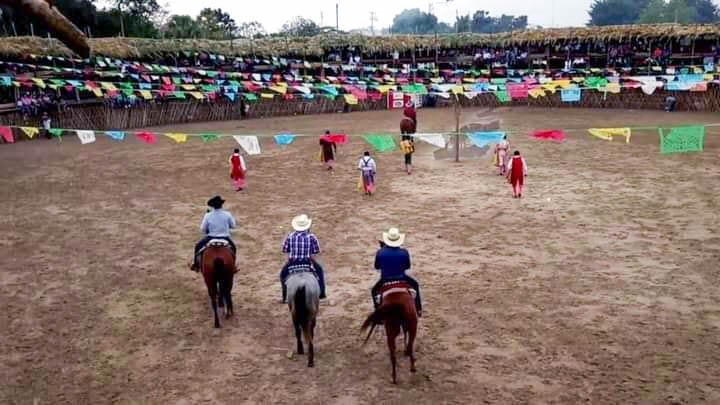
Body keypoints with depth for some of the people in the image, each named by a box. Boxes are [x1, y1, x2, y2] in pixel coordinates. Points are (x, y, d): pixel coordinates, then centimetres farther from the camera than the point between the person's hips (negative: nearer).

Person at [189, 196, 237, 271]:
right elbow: (233, 226, 1)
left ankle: (195, 263, 26)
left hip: (211, 238, 0)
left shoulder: (208, 215, -12)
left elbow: (202, 229, -4)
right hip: (225, 238, 1)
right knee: (233, 246, 30)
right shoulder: (227, 214, -11)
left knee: (198, 245, 24)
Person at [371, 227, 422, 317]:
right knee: (415, 284, 30)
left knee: (374, 291, 30)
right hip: (401, 279, 0)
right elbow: (407, 266, -4)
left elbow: (376, 267, -4)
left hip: (385, 280, 0)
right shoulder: (404, 252, -18)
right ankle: (418, 310, 33)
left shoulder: (380, 253, -19)